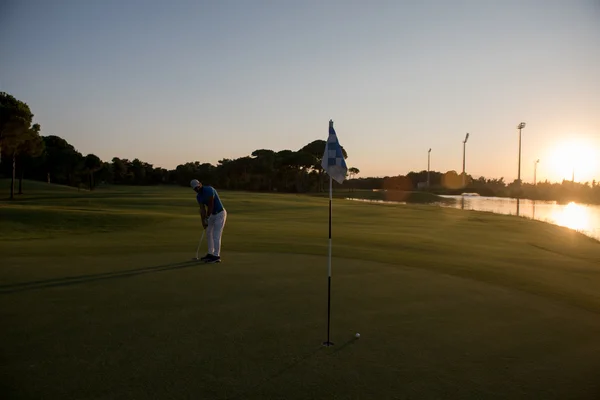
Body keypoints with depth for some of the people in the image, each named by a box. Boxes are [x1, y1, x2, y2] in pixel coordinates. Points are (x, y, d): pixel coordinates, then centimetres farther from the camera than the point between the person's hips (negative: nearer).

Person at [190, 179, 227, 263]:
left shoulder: (209, 189, -22)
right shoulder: (198, 196, 3)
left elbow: (211, 205, -20)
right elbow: (202, 209, -2)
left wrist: (207, 218, -12)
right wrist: (203, 221, -15)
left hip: (220, 213, -9)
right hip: (212, 214, 9)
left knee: (216, 235, -11)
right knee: (208, 234, 13)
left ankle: (216, 256, -8)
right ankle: (210, 254, 23)